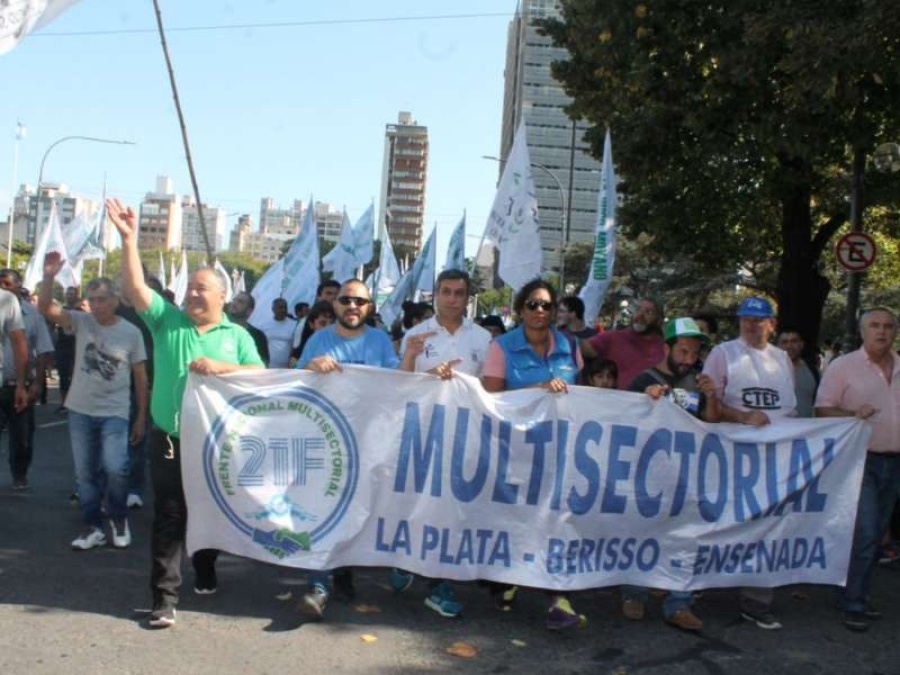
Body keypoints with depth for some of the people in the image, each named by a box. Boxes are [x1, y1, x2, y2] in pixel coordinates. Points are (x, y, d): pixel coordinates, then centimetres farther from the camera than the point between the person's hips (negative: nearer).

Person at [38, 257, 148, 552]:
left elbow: (141, 376, 0)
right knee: (85, 473, 9)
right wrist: (49, 276, -30)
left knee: (115, 468, -15)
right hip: (80, 411, 3)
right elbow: (45, 308, -15)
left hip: (115, 413, -3)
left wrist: (142, 417, -1)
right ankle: (92, 526, 22)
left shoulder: (131, 332, -4)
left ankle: (118, 518, 11)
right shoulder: (81, 321, -1)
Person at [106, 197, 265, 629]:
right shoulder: (167, 320, 3)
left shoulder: (237, 336, 4)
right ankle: (164, 597, 2)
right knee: (168, 519, -1)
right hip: (169, 441, -1)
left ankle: (205, 571, 38)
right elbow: (135, 288, -9)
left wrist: (222, 367, -19)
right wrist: (129, 240, -19)